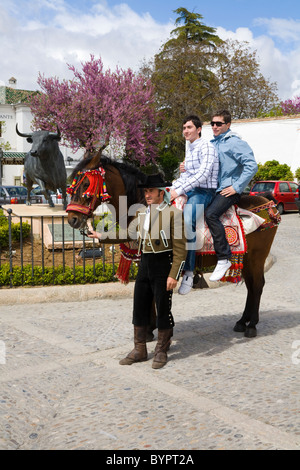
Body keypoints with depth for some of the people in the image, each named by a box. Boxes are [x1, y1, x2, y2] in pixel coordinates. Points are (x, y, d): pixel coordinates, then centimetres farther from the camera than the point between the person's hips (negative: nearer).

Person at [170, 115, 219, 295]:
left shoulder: (206, 147, -8)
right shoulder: (190, 150, 21)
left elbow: (203, 175, -21)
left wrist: (180, 191, -24)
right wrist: (173, 188, 5)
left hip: (204, 192, -9)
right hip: (188, 192, 9)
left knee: (187, 221, -35)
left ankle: (188, 274, -30)